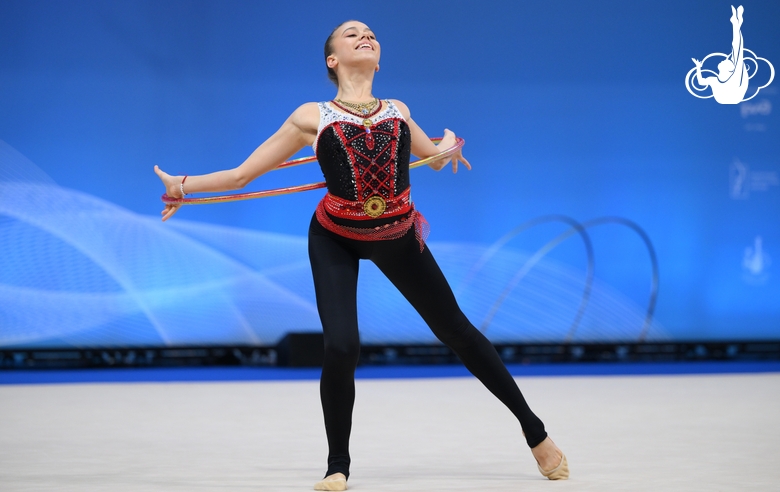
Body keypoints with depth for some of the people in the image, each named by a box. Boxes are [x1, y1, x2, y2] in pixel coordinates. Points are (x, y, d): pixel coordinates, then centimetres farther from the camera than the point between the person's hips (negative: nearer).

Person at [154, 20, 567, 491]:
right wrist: (185, 185, -7)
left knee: (457, 330, 9)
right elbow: (241, 174, -2)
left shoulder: (398, 112, 3)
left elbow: (436, 158, 19)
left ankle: (535, 433, 24)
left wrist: (448, 145, -2)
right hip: (335, 241, -3)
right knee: (342, 346, -22)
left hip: (398, 237, 3)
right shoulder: (311, 117, -5)